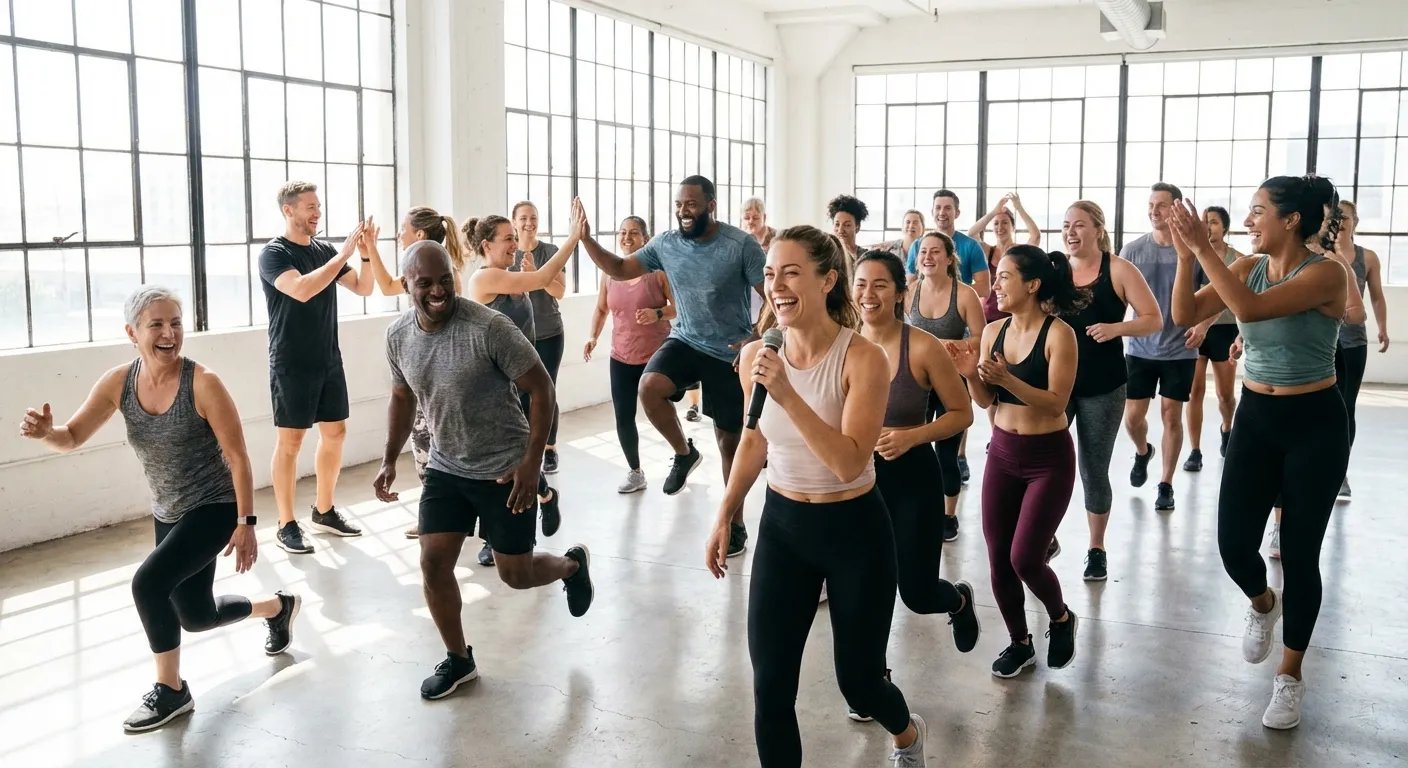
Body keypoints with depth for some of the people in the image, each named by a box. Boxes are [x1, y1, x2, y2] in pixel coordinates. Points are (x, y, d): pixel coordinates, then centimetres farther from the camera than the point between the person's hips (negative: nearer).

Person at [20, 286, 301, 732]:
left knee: (148, 583, -24)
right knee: (196, 617, 15)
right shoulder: (118, 383, -8)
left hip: (216, 508, -6)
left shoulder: (203, 383, -23)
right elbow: (72, 438, -2)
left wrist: (245, 524, -18)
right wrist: (45, 432, -26)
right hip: (169, 514, 6)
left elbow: (237, 456, -18)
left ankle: (171, 691, -1)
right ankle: (280, 608, 46)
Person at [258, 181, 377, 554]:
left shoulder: (324, 251, 8)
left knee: (335, 433, 11)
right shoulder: (273, 253, -10)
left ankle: (324, 511, 25)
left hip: (329, 361, 7)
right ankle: (286, 525, 6)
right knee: (290, 441, -2)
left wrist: (366, 254, -8)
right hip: (292, 365, -6)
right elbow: (301, 289, -28)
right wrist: (344, 254, -26)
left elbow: (364, 288, 9)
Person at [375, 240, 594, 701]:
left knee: (515, 574, 4)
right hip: (446, 468, 5)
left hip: (506, 468, -5)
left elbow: (541, 388, -17)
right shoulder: (397, 336, -5)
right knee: (433, 563, 0)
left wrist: (533, 461, -22)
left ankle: (572, 565, 38)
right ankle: (458, 659, 22)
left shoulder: (489, 328, -24)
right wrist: (390, 460, 7)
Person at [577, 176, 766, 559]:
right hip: (685, 341, 3)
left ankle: (735, 524, 22)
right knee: (650, 387, -28)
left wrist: (757, 340, -26)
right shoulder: (665, 244, -3)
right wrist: (586, 239, -9)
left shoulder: (742, 245, -16)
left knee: (730, 441, 6)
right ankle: (684, 453, 0)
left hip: (731, 354, -3)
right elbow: (619, 269, 5)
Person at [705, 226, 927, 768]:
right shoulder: (756, 357, -5)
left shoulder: (863, 358, -19)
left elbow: (849, 463, -28)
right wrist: (725, 517, 15)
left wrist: (788, 395, -35)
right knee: (770, 687, -1)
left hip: (855, 530, -3)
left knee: (858, 680, 11)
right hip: (782, 526, 4)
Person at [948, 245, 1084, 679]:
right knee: (998, 560, 7)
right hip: (1002, 453, 6)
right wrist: (970, 373, -15)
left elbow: (1057, 403, -21)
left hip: (1049, 459, -5)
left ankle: (1061, 619, 24)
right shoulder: (993, 331, 0)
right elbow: (985, 401, 4)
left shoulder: (1058, 334, -16)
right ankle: (1019, 643, 27)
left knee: (1024, 558, -8)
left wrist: (1007, 378, -30)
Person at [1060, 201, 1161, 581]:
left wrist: (1116, 327, -23)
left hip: (1102, 387, -3)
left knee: (1094, 470, 5)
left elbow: (1154, 320, -7)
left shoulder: (1119, 270, -6)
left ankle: (1097, 549, 22)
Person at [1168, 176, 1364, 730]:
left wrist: (1205, 249, -30)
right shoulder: (1248, 268, 1)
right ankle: (1263, 604, 35)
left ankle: (1291, 676, 21)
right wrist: (1186, 257, -19)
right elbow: (1185, 315, -7)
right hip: (1255, 419, 5)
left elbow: (1251, 308, -31)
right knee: (1234, 546, -2)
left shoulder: (1326, 272, -17)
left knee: (1299, 554, 3)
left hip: (1314, 424, -4)